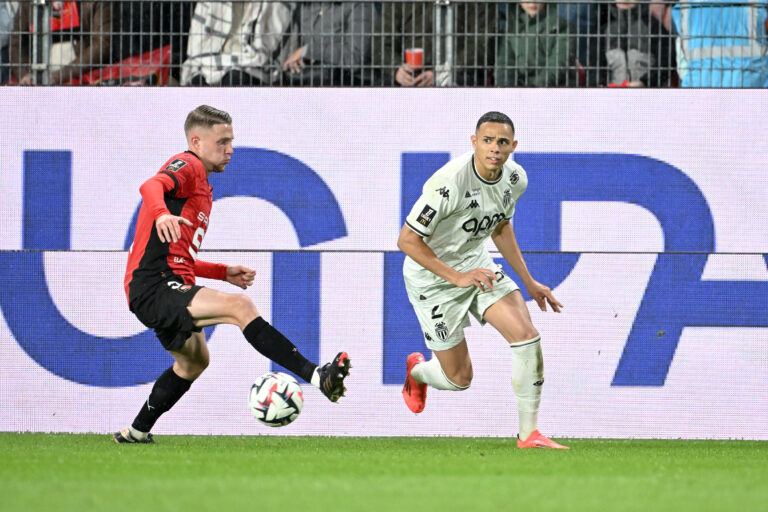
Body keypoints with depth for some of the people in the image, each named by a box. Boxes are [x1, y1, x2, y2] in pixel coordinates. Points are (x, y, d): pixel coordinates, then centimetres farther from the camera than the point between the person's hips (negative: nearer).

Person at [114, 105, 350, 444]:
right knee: (239, 307, -27)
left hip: (169, 289, 11)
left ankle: (137, 432, 42)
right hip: (154, 288, -11)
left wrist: (224, 273, 24)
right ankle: (315, 375, -40)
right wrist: (161, 214, -50)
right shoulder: (188, 167, -5)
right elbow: (151, 185, -29)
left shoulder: (201, 187, 25)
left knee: (193, 361, 30)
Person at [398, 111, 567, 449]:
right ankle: (417, 371, 41)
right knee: (459, 378, 2)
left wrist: (529, 282, 12)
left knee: (526, 335, -16)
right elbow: (407, 240, -24)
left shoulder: (515, 179, -8)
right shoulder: (449, 182, -30)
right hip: (432, 277, -6)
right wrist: (457, 277, -26)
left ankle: (529, 433, -6)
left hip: (477, 264, 6)